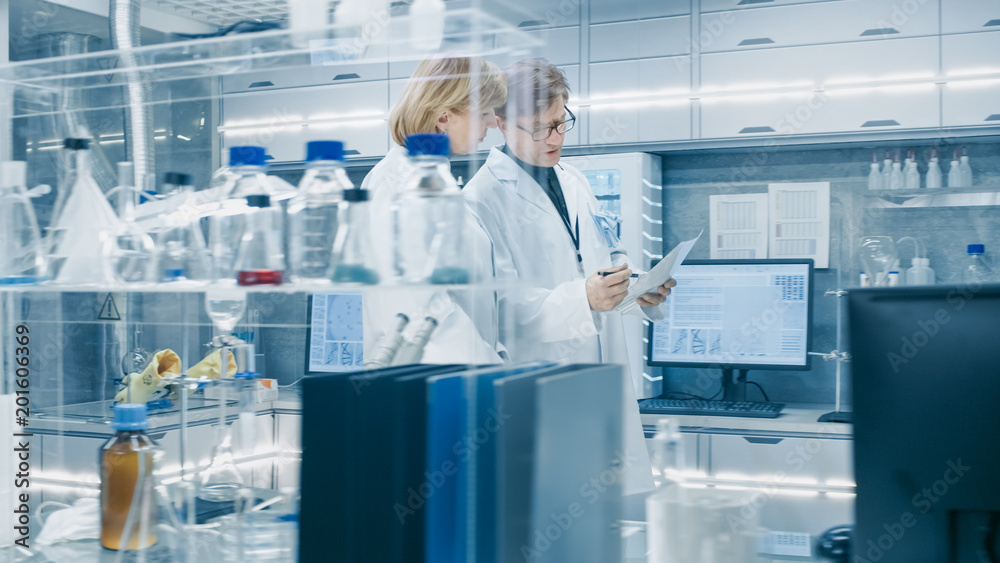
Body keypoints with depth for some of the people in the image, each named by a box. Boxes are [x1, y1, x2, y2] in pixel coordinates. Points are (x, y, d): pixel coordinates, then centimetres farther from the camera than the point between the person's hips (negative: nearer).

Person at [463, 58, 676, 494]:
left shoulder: (574, 183, 16)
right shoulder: (482, 197, -9)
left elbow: (608, 254, 22)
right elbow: (500, 302, -18)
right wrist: (583, 299, -30)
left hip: (603, 371, 7)